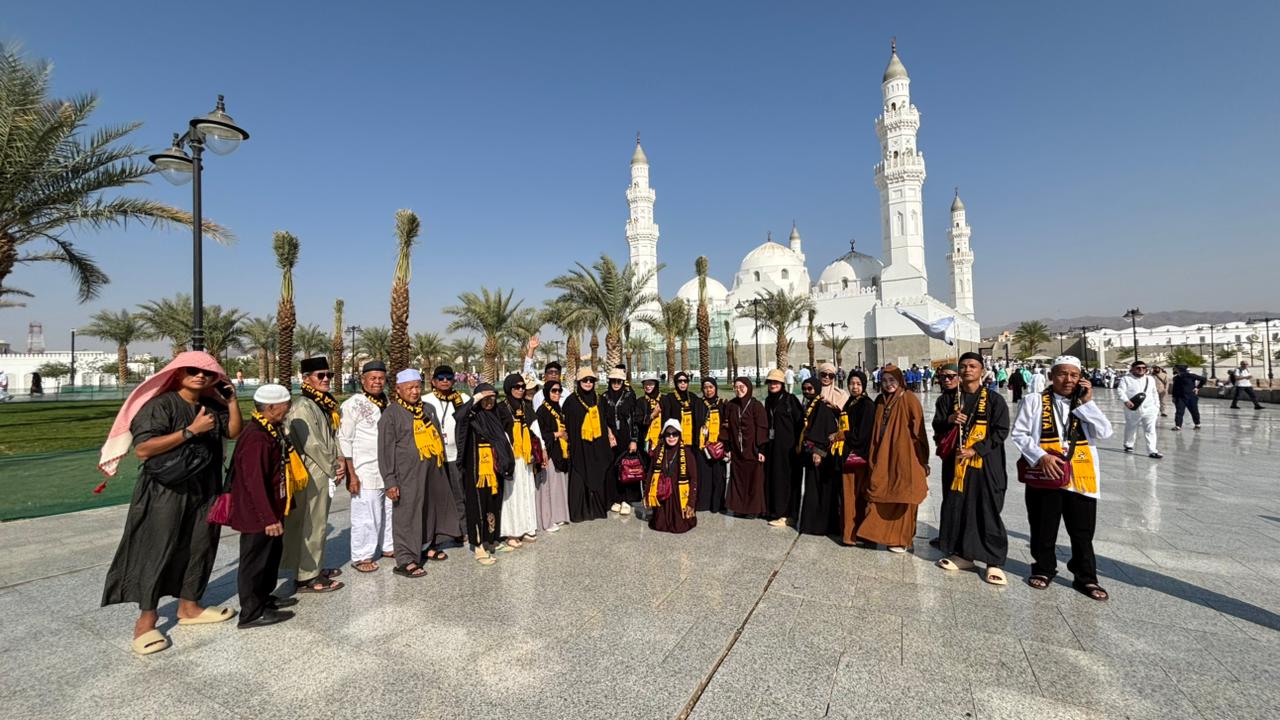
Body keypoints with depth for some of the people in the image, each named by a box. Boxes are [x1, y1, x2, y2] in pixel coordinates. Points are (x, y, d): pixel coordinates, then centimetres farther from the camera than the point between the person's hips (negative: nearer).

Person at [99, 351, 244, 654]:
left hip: (204, 490, 6)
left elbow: (234, 433, 6)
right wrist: (190, 431, -25)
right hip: (165, 491, -6)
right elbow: (142, 449, -20)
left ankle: (188, 606, 27)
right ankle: (146, 619, 14)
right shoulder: (160, 405, -13)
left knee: (200, 547, 12)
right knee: (158, 551, 1)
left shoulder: (212, 406, 6)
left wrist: (231, 399, -2)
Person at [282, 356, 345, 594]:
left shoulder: (327, 405, 11)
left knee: (318, 523, 18)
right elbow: (312, 445, -19)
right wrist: (333, 469, -11)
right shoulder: (302, 408, -16)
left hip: (325, 473, 9)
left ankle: (314, 567, 31)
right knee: (311, 525, -1)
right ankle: (306, 577, 9)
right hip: (312, 475, -9)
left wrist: (340, 462, -2)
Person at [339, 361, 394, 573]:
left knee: (389, 510, 13)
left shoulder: (387, 403, 11)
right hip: (365, 473, -6)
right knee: (366, 515, 1)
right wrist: (351, 474, -11)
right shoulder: (352, 404, -6)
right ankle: (361, 556, 16)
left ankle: (387, 546, 30)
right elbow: (344, 441, -8)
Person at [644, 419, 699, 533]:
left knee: (679, 526, 2)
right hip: (662, 496, 2)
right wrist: (647, 494, 4)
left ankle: (680, 521, 33)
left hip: (679, 496, -2)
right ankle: (662, 520, 37)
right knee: (659, 525, 6)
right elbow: (651, 473, 6)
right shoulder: (658, 451, -2)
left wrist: (691, 502, -13)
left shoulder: (686, 452, -11)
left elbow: (693, 478, -10)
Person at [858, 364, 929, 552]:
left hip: (903, 456, -5)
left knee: (902, 497, 5)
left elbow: (918, 430, -9)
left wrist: (922, 460, -9)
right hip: (883, 456, 5)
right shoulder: (880, 400, 9)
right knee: (881, 495, 9)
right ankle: (878, 532, 22)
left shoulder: (909, 399, -9)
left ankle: (900, 539, 18)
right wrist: (874, 457, 14)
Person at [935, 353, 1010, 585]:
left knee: (988, 511, -1)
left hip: (986, 464, -4)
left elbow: (1001, 431, -5)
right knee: (956, 508, 7)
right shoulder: (951, 398, 10)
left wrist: (975, 450, -13)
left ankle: (994, 561, 11)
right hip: (956, 463, 4)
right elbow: (937, 427, 12)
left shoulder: (994, 399, 0)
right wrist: (949, 420, -10)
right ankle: (963, 554, 21)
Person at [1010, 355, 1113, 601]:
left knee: (1083, 531, 10)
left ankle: (1086, 578, 27)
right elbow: (1018, 434, -5)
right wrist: (1040, 456, -16)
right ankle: (1044, 569, 31)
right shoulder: (1034, 401, -1)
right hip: (1045, 476, -2)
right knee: (1043, 529, 11)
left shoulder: (1086, 405, 9)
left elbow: (1104, 433, -5)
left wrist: (1087, 402, -9)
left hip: (1080, 478, 2)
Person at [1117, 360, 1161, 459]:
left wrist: (1157, 406, 18)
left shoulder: (1150, 380, 14)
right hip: (1133, 410, -3)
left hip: (1149, 409, 3)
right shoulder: (1126, 379, -3)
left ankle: (1152, 451, -6)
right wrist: (1126, 400, -30)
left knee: (1150, 430, -6)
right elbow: (1121, 391, -14)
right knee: (1131, 428, 13)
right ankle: (1128, 445, 33)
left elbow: (1154, 394, 20)